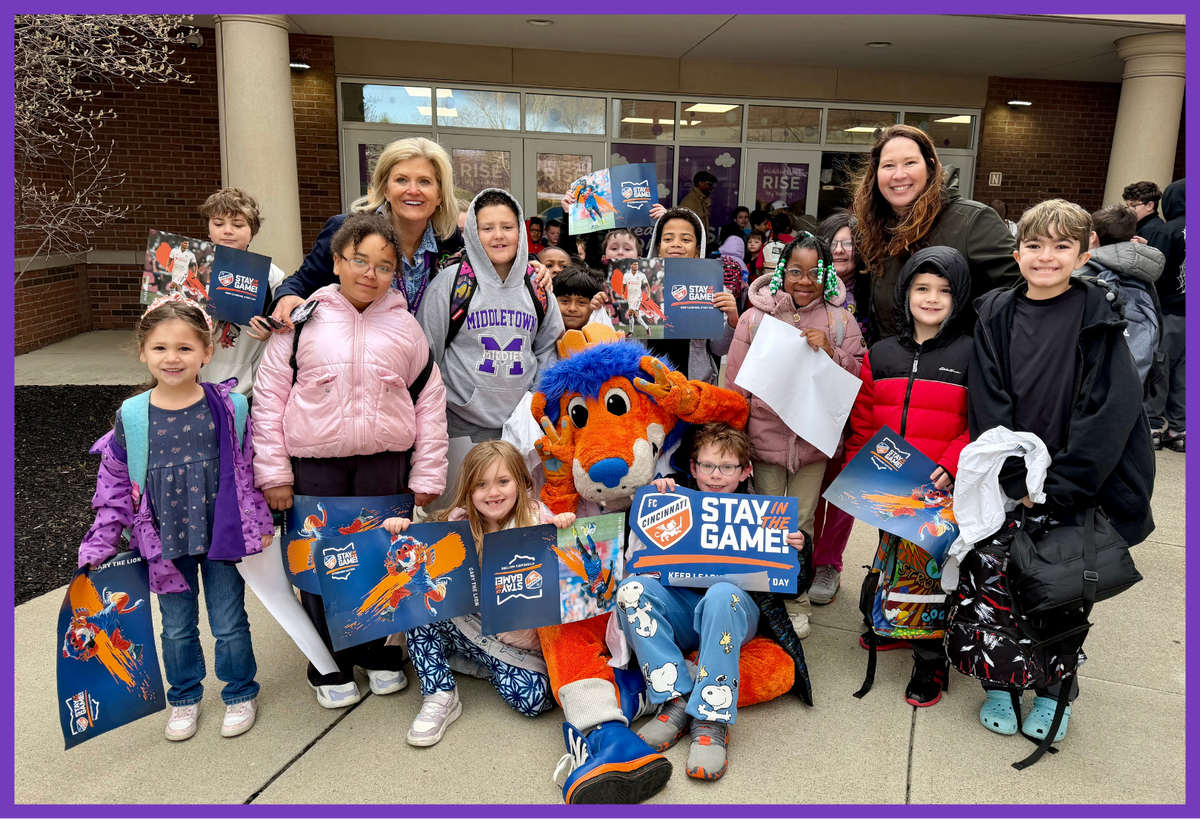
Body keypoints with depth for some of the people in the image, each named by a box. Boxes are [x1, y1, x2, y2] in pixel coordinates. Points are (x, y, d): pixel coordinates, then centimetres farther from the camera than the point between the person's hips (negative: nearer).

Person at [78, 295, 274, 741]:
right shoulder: (132, 416, -7)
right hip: (165, 543, 2)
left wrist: (259, 524, -1)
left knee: (229, 624, 11)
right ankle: (185, 696, 41)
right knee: (177, 627, 18)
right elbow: (114, 482, 2)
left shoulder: (229, 408, -11)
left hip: (222, 537, -2)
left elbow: (250, 469, -2)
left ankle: (241, 693, 35)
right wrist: (100, 544, -1)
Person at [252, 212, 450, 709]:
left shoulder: (405, 326, 3)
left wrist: (427, 475, 2)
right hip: (314, 466, -1)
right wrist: (273, 471, -2)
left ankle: (376, 654, 33)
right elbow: (269, 396, 1)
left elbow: (430, 402, 5)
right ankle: (330, 665, 27)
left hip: (386, 463, 1)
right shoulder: (304, 320, -1)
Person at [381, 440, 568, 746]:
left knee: (534, 699, -24)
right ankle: (440, 697, -8)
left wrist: (566, 527, -28)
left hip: (520, 632, -2)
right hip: (470, 624, 2)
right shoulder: (459, 525, -1)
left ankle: (491, 665, 10)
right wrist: (400, 532, -19)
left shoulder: (536, 517, -7)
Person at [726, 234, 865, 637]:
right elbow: (736, 382, 1)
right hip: (765, 434, 0)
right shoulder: (755, 318, -2)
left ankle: (796, 601, 28)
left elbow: (858, 379, 1)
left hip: (814, 437, 1)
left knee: (802, 521, 11)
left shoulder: (841, 321, 1)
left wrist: (830, 353, -16)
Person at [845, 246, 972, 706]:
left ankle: (929, 657, 13)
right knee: (893, 556, 17)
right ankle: (895, 625, 37)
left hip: (941, 489, -4)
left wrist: (950, 467, -17)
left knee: (929, 565, -1)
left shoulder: (970, 354, -3)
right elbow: (862, 422, 11)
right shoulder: (880, 356, 7)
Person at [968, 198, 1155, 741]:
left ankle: (1054, 694, 30)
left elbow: (1110, 410, -12)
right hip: (1005, 488, 1)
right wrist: (1017, 482, -13)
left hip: (1072, 492, -1)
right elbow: (988, 406, -5)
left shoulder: (1099, 322, -5)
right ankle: (1001, 682, 29)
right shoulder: (996, 316, 0)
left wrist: (1057, 485, -16)